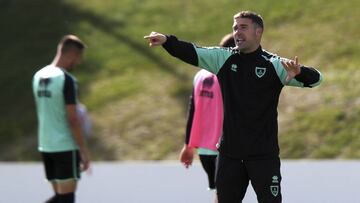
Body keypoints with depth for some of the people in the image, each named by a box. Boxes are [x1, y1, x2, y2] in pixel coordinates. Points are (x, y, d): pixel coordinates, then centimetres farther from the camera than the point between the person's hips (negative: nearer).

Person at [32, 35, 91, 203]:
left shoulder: (38, 77, 8)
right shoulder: (67, 80, -15)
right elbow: (72, 119, -16)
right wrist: (84, 151, -11)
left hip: (45, 145, 7)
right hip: (66, 147, -7)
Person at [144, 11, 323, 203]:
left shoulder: (274, 65, -5)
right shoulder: (222, 59, 4)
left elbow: (315, 78, -12)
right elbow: (191, 52, -6)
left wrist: (298, 72, -35)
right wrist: (166, 41, -25)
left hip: (264, 154, -3)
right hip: (229, 152, 3)